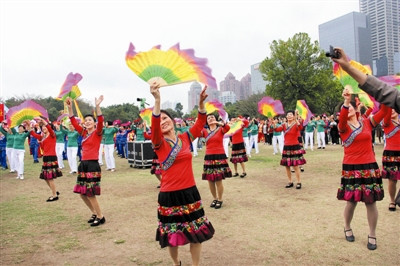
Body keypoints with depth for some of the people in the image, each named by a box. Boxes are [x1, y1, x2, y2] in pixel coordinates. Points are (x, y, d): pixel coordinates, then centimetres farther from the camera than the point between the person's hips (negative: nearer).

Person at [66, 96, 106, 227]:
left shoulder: (97, 133, -5)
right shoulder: (83, 133, 12)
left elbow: (101, 121, -22)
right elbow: (73, 121, 9)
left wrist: (97, 106, -34)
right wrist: (69, 108, -2)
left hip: (93, 165, -7)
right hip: (83, 164, 7)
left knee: (90, 194, -6)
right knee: (82, 193, 11)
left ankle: (100, 217, 10)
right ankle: (94, 213, 28)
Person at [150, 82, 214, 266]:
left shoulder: (185, 138, 4)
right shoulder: (159, 143, -8)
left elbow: (200, 123, -2)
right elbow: (154, 126, -26)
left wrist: (201, 103, -19)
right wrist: (157, 100, -38)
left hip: (190, 192, 3)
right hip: (169, 195, -3)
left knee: (196, 233, 12)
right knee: (172, 235, 14)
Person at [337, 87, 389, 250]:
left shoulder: (367, 122, 5)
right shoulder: (343, 126, -4)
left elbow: (383, 112, -5)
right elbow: (342, 119, -26)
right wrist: (346, 101, -41)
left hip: (369, 166, 2)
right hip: (351, 168, -2)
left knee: (370, 202, 6)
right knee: (351, 201, 6)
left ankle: (372, 235, 22)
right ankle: (347, 228, 31)